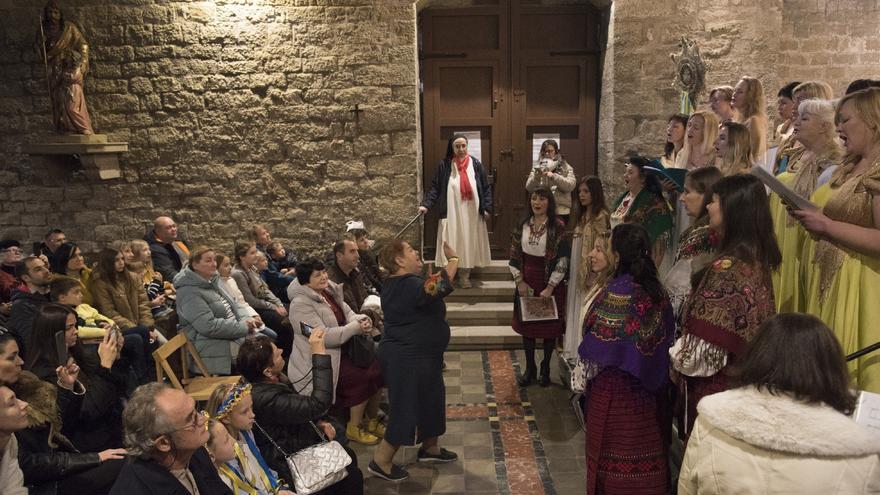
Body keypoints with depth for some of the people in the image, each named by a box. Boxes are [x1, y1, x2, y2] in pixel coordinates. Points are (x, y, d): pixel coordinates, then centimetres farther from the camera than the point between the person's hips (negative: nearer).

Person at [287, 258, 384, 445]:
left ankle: (372, 420, 11)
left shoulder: (330, 292, 7)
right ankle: (354, 428, -3)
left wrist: (362, 320, -13)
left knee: (378, 369, -7)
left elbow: (348, 313, 12)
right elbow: (323, 336, -25)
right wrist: (356, 328, -24)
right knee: (363, 378, -22)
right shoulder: (301, 304, -18)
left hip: (342, 351, 8)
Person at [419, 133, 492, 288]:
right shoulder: (444, 165, -1)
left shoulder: (475, 164, 2)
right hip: (451, 213, -1)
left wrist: (487, 209, -2)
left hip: (471, 214, 1)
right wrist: (426, 204, -14)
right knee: (451, 245, 0)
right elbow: (435, 187, -1)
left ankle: (464, 276, 17)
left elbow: (486, 188, 5)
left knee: (468, 244, 6)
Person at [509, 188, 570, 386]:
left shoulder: (558, 227, -11)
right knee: (526, 325, 10)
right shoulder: (522, 225, 2)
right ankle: (529, 368, 24)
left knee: (549, 327, 7)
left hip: (550, 283, -3)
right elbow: (514, 255, 6)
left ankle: (545, 368, 25)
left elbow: (563, 260, -11)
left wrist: (550, 287, -14)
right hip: (527, 282, 4)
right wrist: (519, 281, -2)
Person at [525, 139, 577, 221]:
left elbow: (570, 186, -8)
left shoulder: (566, 168, 7)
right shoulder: (538, 167, 11)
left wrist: (554, 176, -19)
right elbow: (529, 188, 3)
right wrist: (536, 177, -16)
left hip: (561, 211, -1)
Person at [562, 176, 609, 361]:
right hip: (576, 272, 8)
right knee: (575, 311, 13)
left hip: (591, 274, -8)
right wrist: (571, 272, 10)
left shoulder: (601, 216, -12)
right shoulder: (580, 216, 13)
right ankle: (574, 353, 23)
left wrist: (592, 275, -18)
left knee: (587, 314, -3)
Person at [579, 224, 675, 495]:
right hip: (651, 388, 6)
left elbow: (600, 348, -18)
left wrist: (587, 371, 1)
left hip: (615, 388, -6)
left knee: (615, 453, 9)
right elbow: (666, 339, 6)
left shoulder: (616, 293, -21)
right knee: (647, 451, 18)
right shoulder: (658, 290, -1)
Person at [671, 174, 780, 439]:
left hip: (714, 384, -9)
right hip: (744, 377, 9)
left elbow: (707, 343, -24)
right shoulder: (757, 259, 5)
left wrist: (675, 357, -4)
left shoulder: (727, 266, -23)